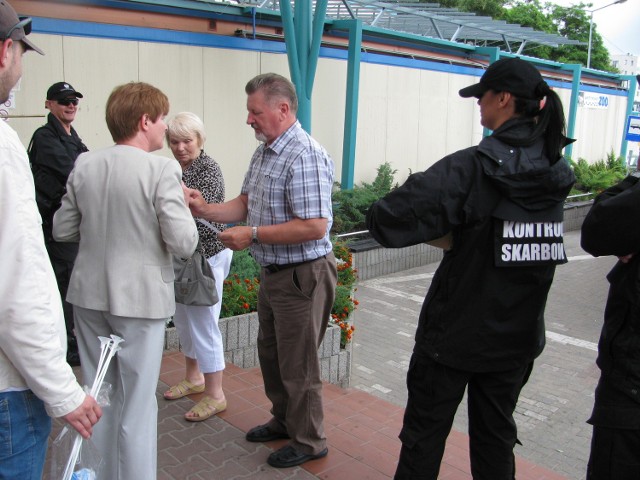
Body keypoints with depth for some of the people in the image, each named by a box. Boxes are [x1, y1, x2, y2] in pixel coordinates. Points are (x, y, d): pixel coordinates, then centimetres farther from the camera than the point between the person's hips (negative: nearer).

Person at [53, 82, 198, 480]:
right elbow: (183, 243, -17)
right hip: (139, 297, -6)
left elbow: (63, 230, 7)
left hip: (90, 294, 6)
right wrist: (181, 202, 0)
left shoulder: (84, 165, 2)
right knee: (136, 402, 7)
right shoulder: (162, 170, -15)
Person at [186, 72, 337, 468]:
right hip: (273, 272, 10)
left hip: (302, 276, -10)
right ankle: (284, 421, 43)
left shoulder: (305, 157, -23)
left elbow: (314, 226, -29)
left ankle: (309, 442, 26)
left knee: (298, 365, 6)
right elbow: (246, 203, 13)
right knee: (271, 354, 23)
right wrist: (204, 209, -3)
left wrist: (253, 235, -23)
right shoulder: (264, 152, 9)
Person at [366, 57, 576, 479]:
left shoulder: (473, 167, -21)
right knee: (496, 434, 21)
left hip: (455, 333, -5)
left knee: (425, 433, 12)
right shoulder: (556, 173, -1)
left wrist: (439, 229, -8)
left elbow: (386, 220, -28)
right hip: (517, 334, 6)